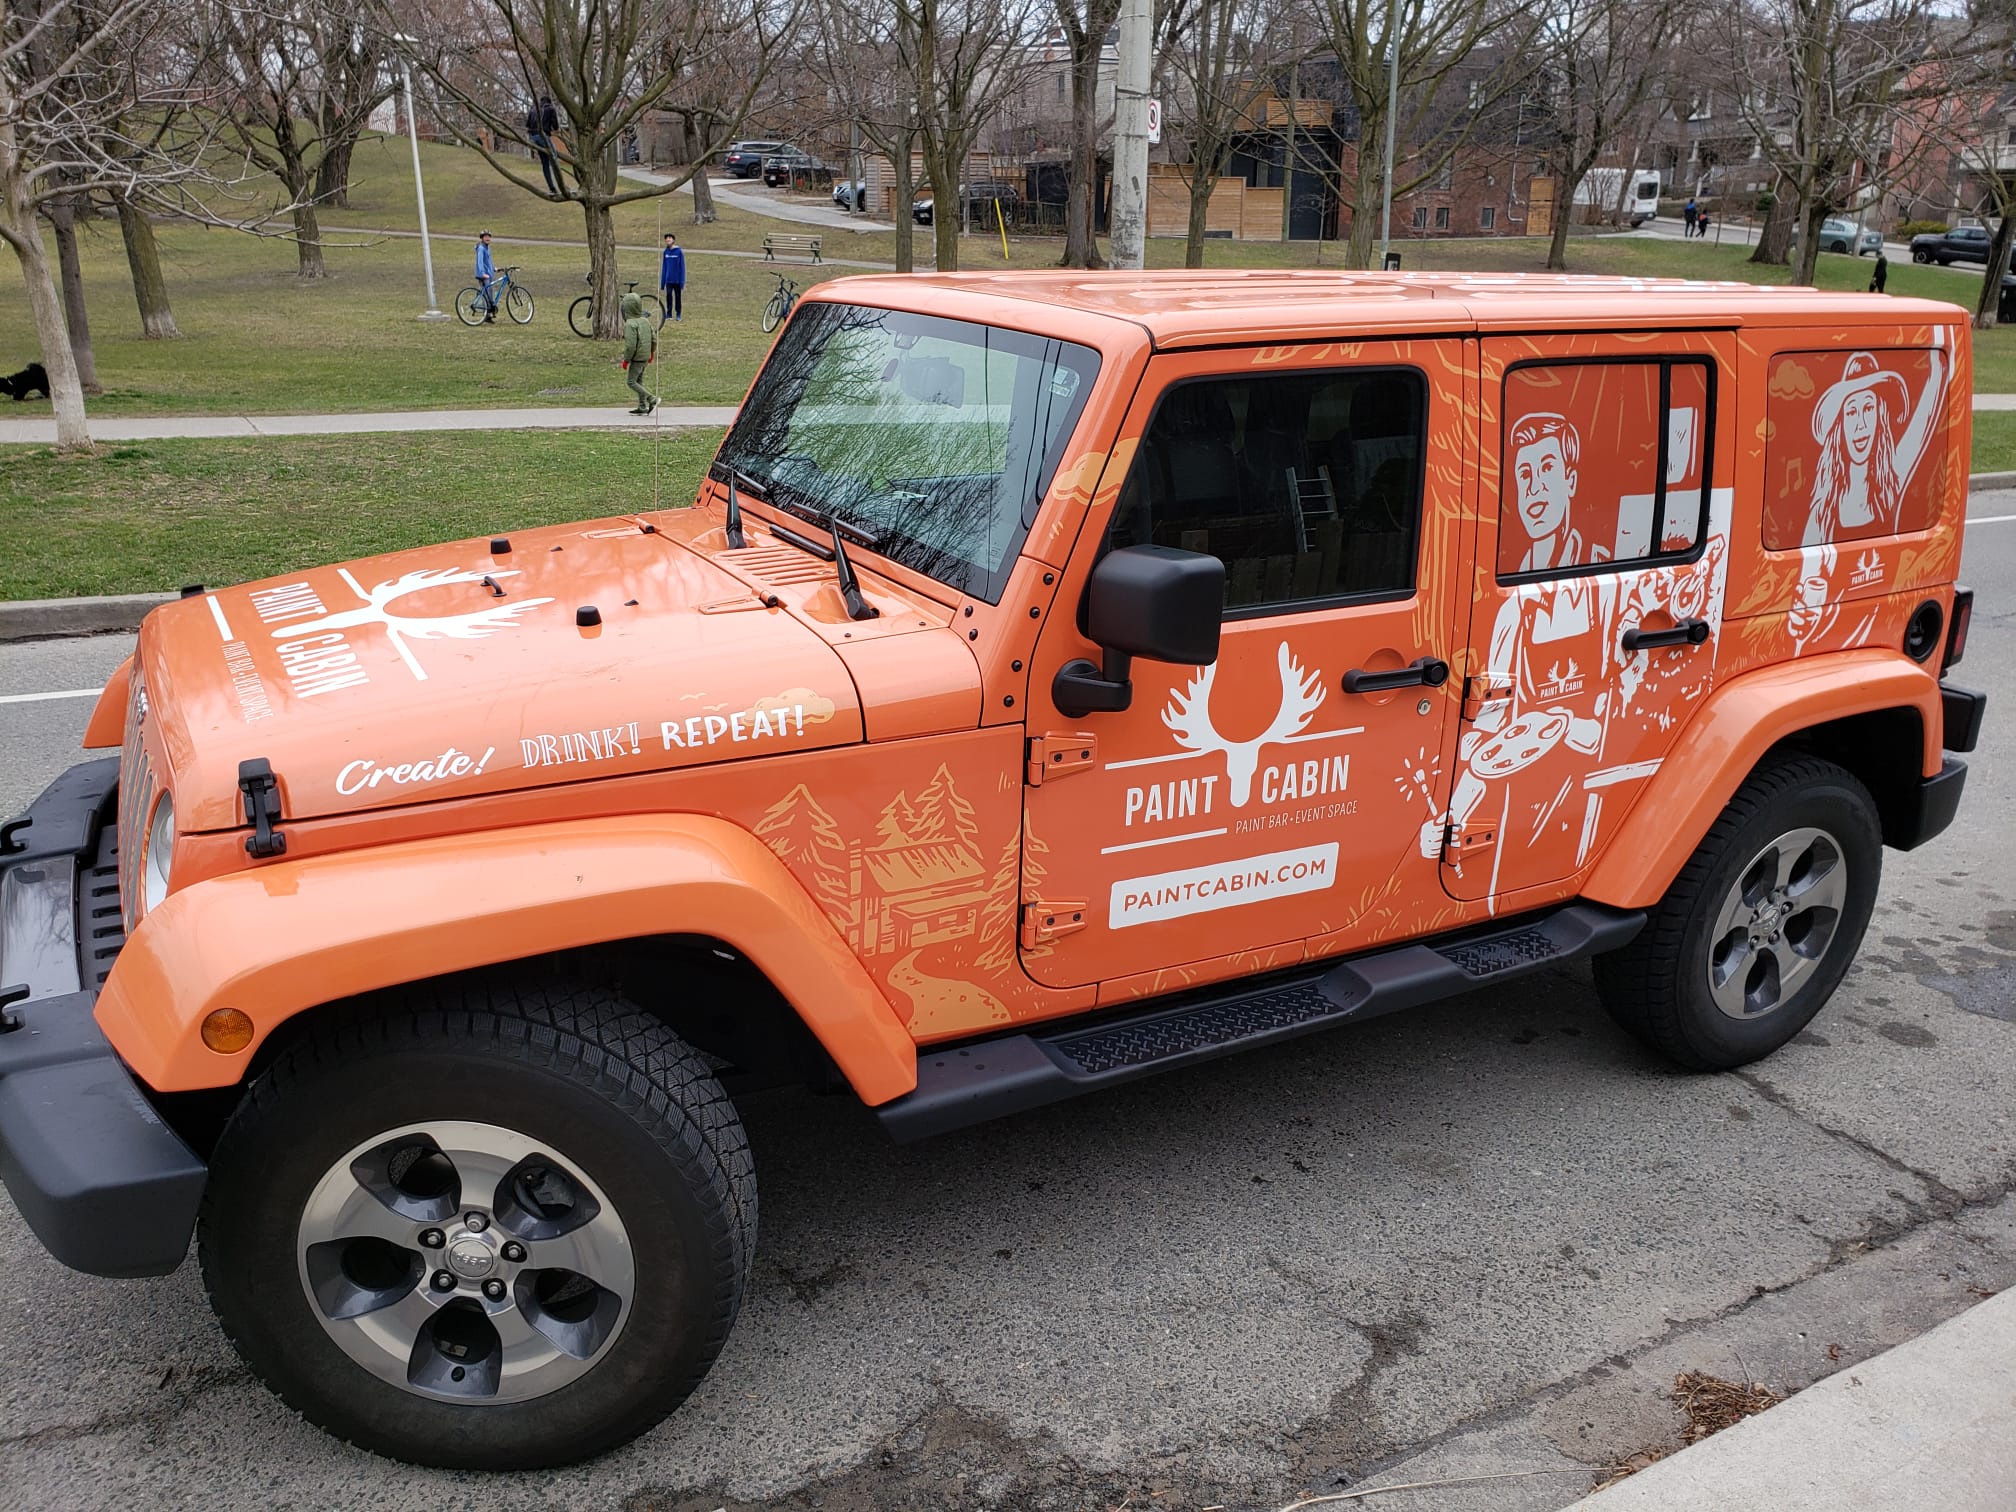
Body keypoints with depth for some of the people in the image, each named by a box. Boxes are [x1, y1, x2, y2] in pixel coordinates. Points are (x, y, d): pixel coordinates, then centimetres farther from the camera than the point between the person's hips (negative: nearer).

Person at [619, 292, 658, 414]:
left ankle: (652, 400, -12)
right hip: (645, 357, 8)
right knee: (639, 381, 16)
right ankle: (642, 407, 16)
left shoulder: (630, 324, -19)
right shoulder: (645, 320, 6)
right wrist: (652, 353, 25)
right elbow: (654, 339, 11)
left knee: (632, 382, -2)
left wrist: (625, 360, -13)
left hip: (636, 358, -8)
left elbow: (630, 345, -22)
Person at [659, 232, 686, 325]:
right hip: (668, 280, 3)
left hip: (677, 280, -3)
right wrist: (662, 282, 7)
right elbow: (664, 267, 10)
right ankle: (669, 314, 7)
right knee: (668, 296, 0)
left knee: (677, 297, 5)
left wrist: (682, 282, -10)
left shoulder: (679, 251, -7)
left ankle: (678, 314, 15)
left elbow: (682, 267, -6)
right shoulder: (666, 252, 6)